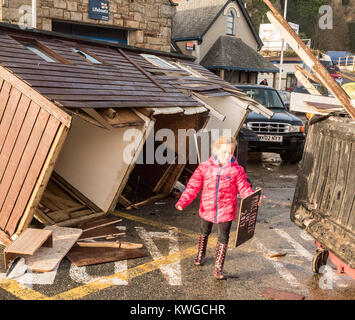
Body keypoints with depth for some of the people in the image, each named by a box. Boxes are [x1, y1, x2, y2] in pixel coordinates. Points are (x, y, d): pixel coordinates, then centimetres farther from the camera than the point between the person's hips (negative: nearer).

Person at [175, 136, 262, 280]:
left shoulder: (237, 170, -9)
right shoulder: (204, 167, -9)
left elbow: (244, 188, -6)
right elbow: (193, 186, -7)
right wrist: (183, 202, -18)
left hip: (226, 211, -1)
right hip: (207, 208, 2)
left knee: (223, 239, 2)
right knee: (204, 232, 25)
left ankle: (218, 269, 15)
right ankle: (200, 254, 52)